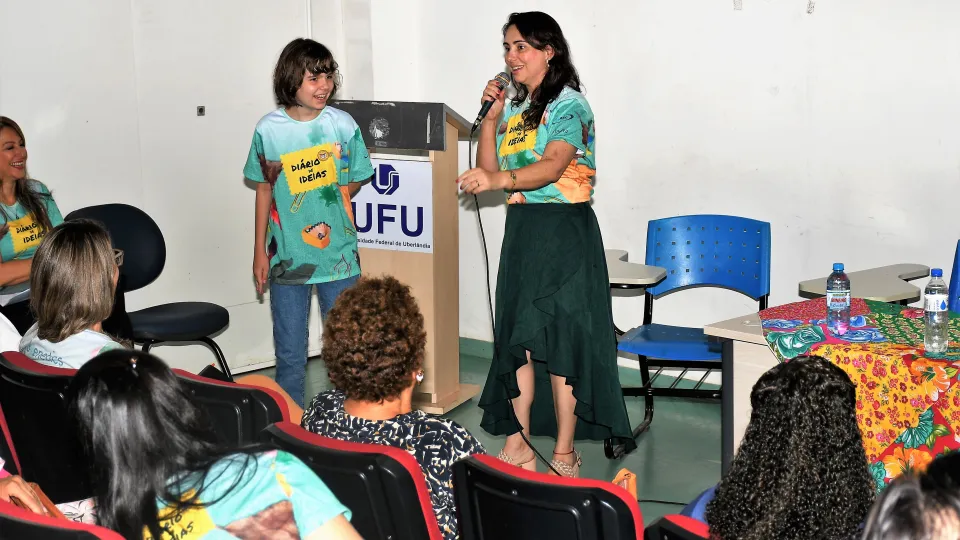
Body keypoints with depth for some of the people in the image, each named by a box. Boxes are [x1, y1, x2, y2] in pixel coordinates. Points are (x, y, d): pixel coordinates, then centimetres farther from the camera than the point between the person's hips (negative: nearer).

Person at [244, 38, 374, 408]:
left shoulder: (343, 125, -5)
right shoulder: (269, 130, -6)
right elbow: (264, 190, 5)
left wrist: (327, 208, -7)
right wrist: (259, 251, 6)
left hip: (339, 255, 1)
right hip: (287, 258, 0)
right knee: (290, 354, 8)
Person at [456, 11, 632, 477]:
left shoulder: (568, 105, -9)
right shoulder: (515, 107, 14)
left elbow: (551, 166, -25)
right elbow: (489, 170, 10)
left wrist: (499, 180, -41)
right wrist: (492, 116, -1)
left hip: (564, 229, -7)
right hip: (522, 228, 8)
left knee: (559, 338, -5)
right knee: (517, 336, 7)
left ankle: (564, 455, 2)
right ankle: (518, 447, 13)